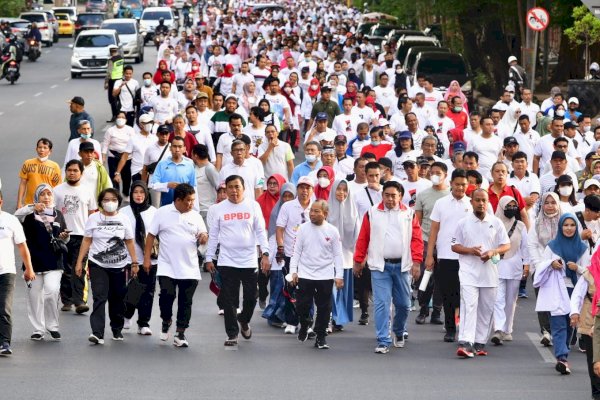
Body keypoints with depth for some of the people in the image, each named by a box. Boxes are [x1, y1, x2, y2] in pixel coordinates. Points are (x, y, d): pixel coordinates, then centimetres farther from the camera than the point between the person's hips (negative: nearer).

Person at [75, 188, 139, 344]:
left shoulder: (123, 219, 4)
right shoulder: (94, 218, 0)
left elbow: (129, 243, 7)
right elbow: (86, 241, 2)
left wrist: (135, 262, 2)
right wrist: (79, 262, -2)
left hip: (118, 266, 2)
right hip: (98, 265, -2)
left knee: (117, 299, 9)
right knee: (100, 298, -13)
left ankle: (117, 330, 26)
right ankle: (97, 333, -19)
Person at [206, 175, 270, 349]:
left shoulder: (253, 206, 1)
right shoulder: (218, 209, 2)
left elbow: (261, 231, 3)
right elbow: (213, 235, 7)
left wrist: (265, 254, -6)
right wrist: (209, 258, 5)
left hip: (249, 260, 0)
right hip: (227, 261, 0)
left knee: (251, 297, 6)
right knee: (229, 300, 0)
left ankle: (244, 321, 35)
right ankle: (232, 334, 8)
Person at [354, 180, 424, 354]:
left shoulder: (409, 214, 5)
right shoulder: (372, 213, 3)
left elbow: (417, 239, 1)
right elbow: (363, 239, 6)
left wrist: (416, 262, -6)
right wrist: (358, 261, 6)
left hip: (402, 266, 1)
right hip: (380, 266, -1)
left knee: (403, 304, 10)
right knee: (381, 304, -8)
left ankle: (399, 332, 36)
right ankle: (383, 342, -6)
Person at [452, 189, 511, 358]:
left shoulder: (496, 223, 5)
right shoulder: (463, 223, 3)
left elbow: (506, 245, 7)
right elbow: (455, 246, 5)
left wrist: (493, 252, -13)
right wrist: (470, 250, -14)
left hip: (489, 273, 3)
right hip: (469, 272, -3)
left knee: (486, 309, 7)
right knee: (469, 306, -14)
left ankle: (480, 343, 17)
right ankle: (465, 343, -22)